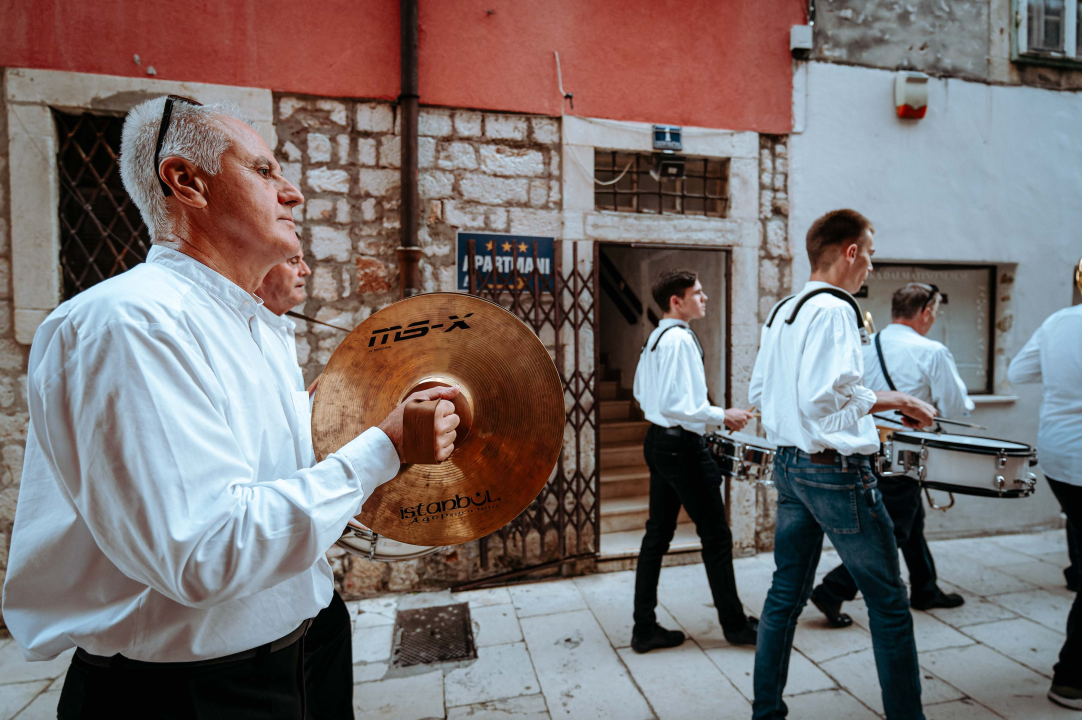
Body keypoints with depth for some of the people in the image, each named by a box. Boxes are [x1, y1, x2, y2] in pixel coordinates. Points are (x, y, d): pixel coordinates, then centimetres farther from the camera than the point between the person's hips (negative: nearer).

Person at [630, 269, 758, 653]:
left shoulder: (654, 338, 13)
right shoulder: (680, 338, -17)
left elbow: (642, 393, 22)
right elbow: (675, 404, -24)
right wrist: (722, 415, -15)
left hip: (659, 440, 10)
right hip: (682, 445, -10)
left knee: (658, 533, 13)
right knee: (715, 535, 7)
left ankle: (644, 628, 23)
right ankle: (735, 624, 26)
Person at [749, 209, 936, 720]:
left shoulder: (780, 313, 12)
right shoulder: (834, 310, -14)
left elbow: (757, 393, 15)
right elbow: (821, 399, -24)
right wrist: (889, 399, -10)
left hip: (789, 464, 9)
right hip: (837, 470, -9)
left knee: (786, 594, 16)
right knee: (888, 603, 9)